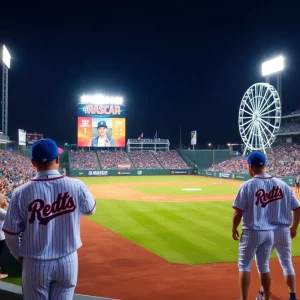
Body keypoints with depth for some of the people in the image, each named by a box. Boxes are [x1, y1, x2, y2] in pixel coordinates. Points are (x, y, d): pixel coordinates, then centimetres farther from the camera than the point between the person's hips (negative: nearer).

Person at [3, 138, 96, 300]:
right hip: (67, 262, 1)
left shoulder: (21, 192, -14)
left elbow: (11, 232, -5)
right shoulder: (77, 186, -12)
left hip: (36, 264, -1)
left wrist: (18, 255, 13)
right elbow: (90, 209, 8)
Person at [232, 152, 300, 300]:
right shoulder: (282, 184, 0)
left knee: (244, 265, 8)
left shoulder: (248, 185, -13)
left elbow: (238, 212, -13)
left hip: (252, 232, -4)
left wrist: (234, 229, 3)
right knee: (263, 266, 17)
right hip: (270, 232, 5)